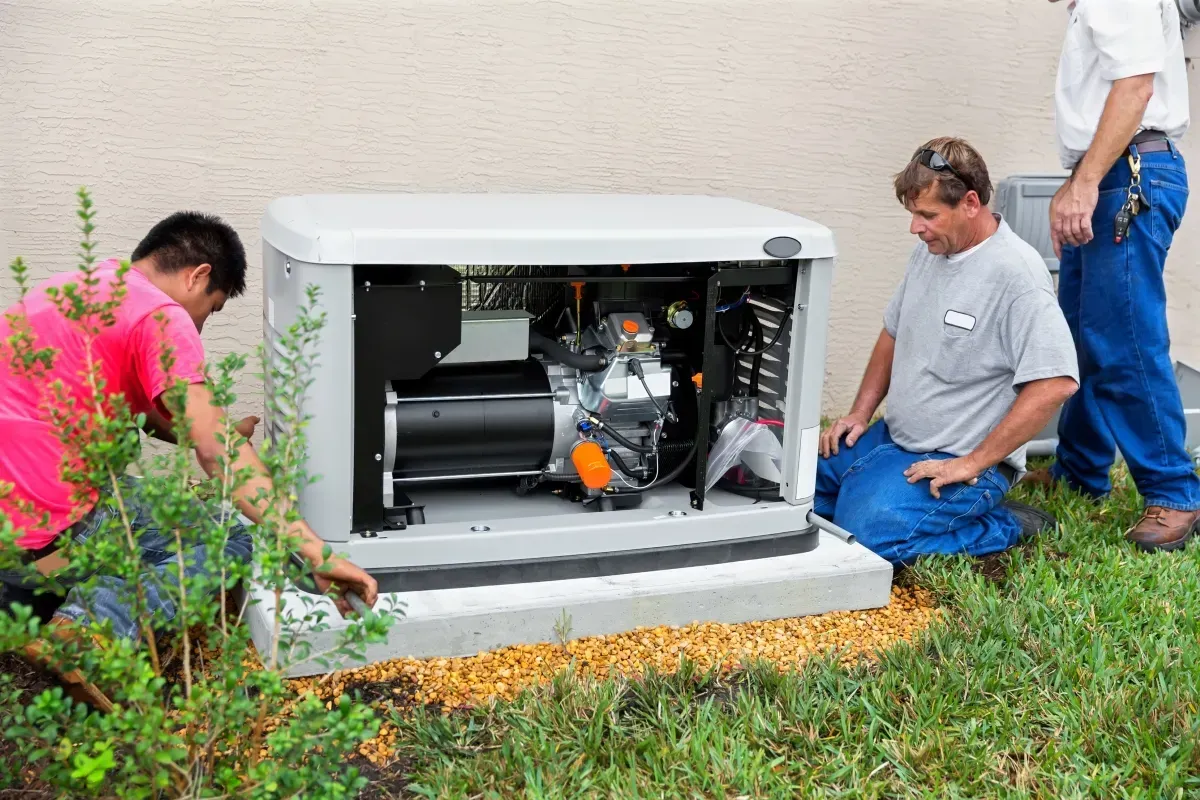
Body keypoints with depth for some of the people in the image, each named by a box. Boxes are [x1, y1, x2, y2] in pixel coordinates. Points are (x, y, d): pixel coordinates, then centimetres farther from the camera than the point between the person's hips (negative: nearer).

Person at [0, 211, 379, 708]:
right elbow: (216, 452, -22)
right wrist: (317, 554, -24)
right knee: (229, 543, 5)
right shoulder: (160, 317, -12)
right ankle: (97, 624, -19)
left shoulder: (73, 286, 15)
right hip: (46, 534, -9)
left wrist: (221, 428, 32)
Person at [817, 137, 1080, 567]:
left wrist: (972, 465, -23)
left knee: (870, 535, -28)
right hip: (891, 438, 8)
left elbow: (1056, 384, -28)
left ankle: (1011, 527, -5)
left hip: (959, 460, -8)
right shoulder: (930, 250, 7)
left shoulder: (1017, 274, -21)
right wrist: (861, 413, 10)